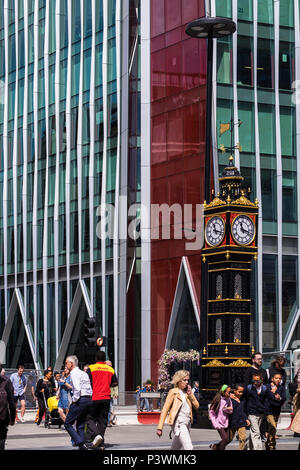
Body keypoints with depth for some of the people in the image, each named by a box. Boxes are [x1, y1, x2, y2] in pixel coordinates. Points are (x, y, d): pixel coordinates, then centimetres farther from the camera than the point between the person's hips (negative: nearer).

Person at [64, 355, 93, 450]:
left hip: (80, 400, -9)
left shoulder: (74, 373, -7)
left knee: (68, 424, -1)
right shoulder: (84, 373, 19)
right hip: (89, 399, 9)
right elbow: (90, 389, 16)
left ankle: (80, 443, -13)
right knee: (81, 425, 13)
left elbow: (77, 389, -20)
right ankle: (82, 446, 6)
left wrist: (74, 401, -12)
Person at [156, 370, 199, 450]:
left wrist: (190, 394, -2)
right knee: (189, 448, -19)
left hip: (187, 423, 7)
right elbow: (165, 410, -7)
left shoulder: (187, 392, 14)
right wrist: (160, 427, -12)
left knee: (176, 448, 16)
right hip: (178, 423, -7)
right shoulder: (173, 392, -5)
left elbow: (196, 406, 12)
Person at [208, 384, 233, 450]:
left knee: (228, 440, 6)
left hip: (225, 422, 6)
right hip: (219, 423, -6)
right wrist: (215, 424, -13)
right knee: (225, 439, -12)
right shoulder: (218, 399, -13)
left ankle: (215, 446, 28)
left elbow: (230, 411, 7)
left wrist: (226, 409, -16)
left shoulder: (228, 400, 1)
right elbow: (211, 412, -9)